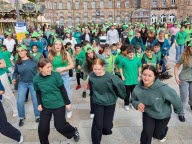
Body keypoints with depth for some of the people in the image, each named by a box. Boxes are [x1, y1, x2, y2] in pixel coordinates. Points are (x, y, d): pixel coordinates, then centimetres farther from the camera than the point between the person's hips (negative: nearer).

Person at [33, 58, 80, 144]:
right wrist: (39, 103, -1)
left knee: (60, 126, 6)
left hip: (59, 105, -3)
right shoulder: (36, 79, -8)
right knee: (42, 128, 6)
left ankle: (74, 131, 37)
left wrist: (67, 102, -4)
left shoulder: (55, 75, -17)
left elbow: (62, 90, -8)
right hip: (45, 106, 3)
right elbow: (38, 92, 9)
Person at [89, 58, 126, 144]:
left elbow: (120, 85, -14)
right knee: (97, 123, -2)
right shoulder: (91, 76, -15)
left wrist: (121, 95, -2)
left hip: (110, 102, -1)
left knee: (107, 124, 9)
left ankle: (106, 130, 47)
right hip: (98, 102, 1)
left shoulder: (110, 77, -27)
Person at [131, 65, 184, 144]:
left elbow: (175, 98, -21)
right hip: (148, 113, 2)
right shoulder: (138, 88, -26)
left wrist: (179, 110, -3)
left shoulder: (162, 88, -38)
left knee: (158, 134, 19)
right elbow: (133, 100, -7)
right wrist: (137, 104, -31)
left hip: (163, 115, -1)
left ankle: (162, 133, 59)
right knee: (146, 133, -7)